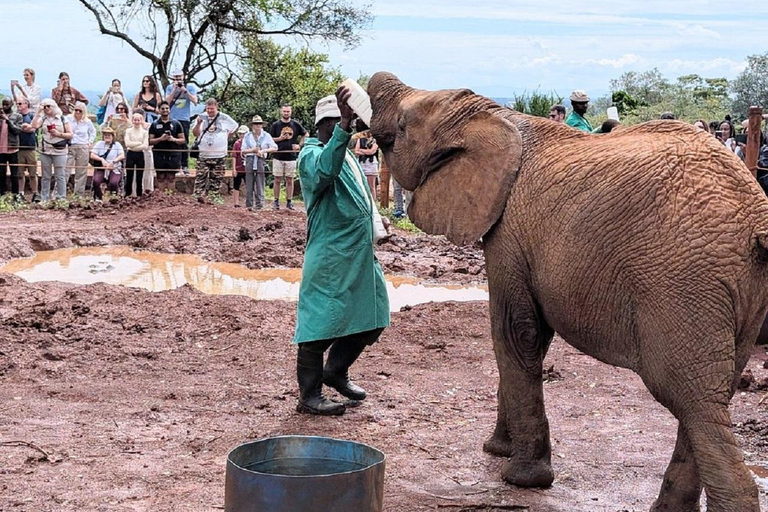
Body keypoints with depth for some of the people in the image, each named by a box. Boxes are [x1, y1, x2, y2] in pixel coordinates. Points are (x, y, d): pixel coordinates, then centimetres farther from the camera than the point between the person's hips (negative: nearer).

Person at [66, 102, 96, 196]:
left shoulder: (87, 122, 7)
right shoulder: (68, 119, 0)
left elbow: (93, 132, 25)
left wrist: (90, 141, 13)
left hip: (83, 148, 2)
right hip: (70, 147, -2)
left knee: (82, 172, 5)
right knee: (65, 170, -9)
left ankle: (80, 195, 12)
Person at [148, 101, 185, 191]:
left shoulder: (176, 124, 8)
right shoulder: (154, 125, 8)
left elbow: (183, 140, 7)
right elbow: (150, 141, 4)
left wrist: (174, 139, -13)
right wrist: (160, 139, -13)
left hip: (173, 155, 0)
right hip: (159, 155, 0)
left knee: (171, 178, 0)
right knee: (160, 178, 1)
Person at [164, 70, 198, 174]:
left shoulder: (190, 87, 7)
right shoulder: (170, 87, 10)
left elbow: (195, 101, -3)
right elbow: (167, 101, -1)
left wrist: (185, 90, -10)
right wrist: (174, 89, -8)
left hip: (184, 119, -1)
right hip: (172, 118, 1)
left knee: (184, 142, -2)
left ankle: (185, 165, -1)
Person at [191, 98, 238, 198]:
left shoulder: (224, 118, 2)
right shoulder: (201, 117, 2)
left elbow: (235, 127, 17)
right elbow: (195, 133, -2)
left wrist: (226, 137, 11)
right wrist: (198, 124, -18)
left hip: (219, 155, 0)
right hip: (203, 154, 0)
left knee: (216, 179, 3)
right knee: (200, 177, -8)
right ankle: (198, 196, -11)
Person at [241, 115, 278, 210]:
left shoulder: (266, 136, 7)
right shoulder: (247, 136, 10)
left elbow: (274, 148, 5)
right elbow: (243, 151, 8)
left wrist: (264, 150, -8)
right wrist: (252, 150, -9)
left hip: (261, 160, -1)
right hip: (250, 160, 1)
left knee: (260, 184, -4)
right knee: (249, 185, 1)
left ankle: (260, 205, -2)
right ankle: (248, 205, 5)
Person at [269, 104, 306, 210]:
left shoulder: (296, 124, 5)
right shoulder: (275, 125, 2)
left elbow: (305, 135, 18)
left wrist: (299, 145, 6)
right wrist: (280, 138, -11)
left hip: (291, 157, 1)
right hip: (278, 157, -1)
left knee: (290, 180, 4)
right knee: (277, 180, 1)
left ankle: (289, 202, 8)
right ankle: (276, 201, 7)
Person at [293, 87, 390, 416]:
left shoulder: (348, 156, 17)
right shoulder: (312, 155, -12)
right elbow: (324, 170, -38)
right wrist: (343, 126, -49)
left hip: (361, 254, 9)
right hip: (330, 257, -9)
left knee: (371, 320, 15)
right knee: (320, 323, -2)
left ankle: (336, 371, 33)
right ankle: (309, 396, 7)